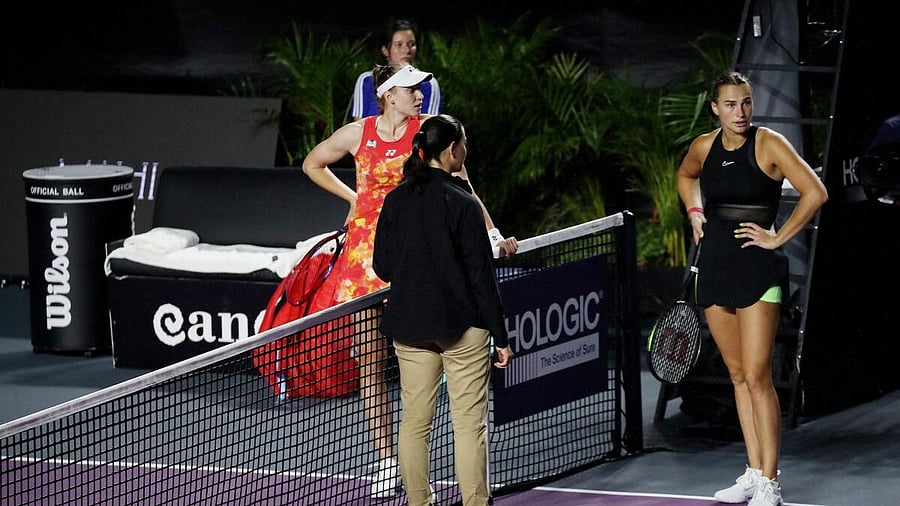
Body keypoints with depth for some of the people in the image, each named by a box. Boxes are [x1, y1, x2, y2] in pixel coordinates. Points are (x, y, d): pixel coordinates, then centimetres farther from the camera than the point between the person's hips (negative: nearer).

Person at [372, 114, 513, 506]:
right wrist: (501, 336, -6)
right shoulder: (462, 203, -12)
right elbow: (481, 275, -11)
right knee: (468, 423, -1)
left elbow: (382, 266, 7)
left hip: (410, 324, 5)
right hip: (463, 326, -5)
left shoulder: (396, 201, 1)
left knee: (414, 422, 10)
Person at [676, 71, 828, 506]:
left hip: (757, 268, -6)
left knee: (757, 376, -10)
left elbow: (815, 193, -16)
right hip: (715, 266, 6)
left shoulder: (769, 144, -10)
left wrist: (779, 238, -13)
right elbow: (686, 176, 30)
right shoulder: (704, 147, 6)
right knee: (738, 376, 10)